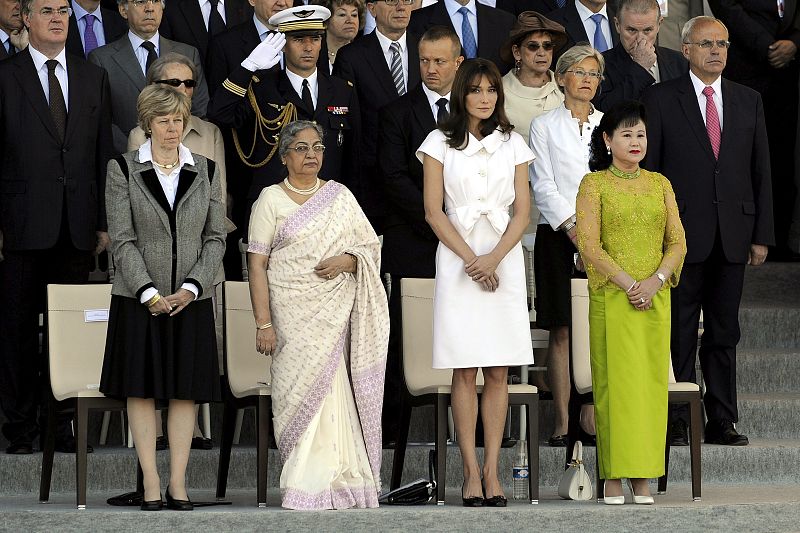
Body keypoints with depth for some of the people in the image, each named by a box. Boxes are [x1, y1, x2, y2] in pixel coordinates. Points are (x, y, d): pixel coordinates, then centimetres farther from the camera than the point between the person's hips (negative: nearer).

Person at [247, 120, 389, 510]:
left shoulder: (340, 196, 13)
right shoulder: (271, 199, 4)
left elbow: (370, 246, 14)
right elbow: (257, 263, -1)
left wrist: (347, 260, -9)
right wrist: (263, 323, -9)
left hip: (337, 314, 2)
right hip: (294, 314, -2)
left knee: (334, 391, -4)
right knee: (300, 390, -7)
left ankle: (334, 479, 0)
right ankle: (303, 490, -3)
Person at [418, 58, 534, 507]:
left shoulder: (513, 143, 9)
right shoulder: (441, 142, 4)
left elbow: (522, 211, 5)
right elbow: (434, 211, 0)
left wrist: (494, 258, -10)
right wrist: (471, 259, -10)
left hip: (504, 257, 2)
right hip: (457, 257, -2)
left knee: (499, 373, -1)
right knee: (465, 372, -3)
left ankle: (492, 470, 0)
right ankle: (471, 471, -2)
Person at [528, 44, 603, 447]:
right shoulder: (545, 126, 5)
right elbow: (543, 186, -1)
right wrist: (572, 227, -13)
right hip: (557, 235, -2)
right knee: (562, 331, -2)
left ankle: (593, 415, 1)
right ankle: (562, 421, 0)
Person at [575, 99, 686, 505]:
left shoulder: (660, 184, 11)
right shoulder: (594, 184, 0)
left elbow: (678, 242, 7)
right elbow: (589, 244, -8)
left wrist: (655, 280, -10)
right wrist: (629, 284, -15)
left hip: (655, 297, 3)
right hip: (610, 298, -3)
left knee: (650, 381, 1)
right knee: (614, 381, -5)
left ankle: (642, 475, 4)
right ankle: (613, 475, -2)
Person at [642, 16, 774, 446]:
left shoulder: (748, 101, 12)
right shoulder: (660, 99, 1)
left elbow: (760, 170, 11)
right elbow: (645, 169, -1)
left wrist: (762, 234, 5)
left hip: (733, 236, 3)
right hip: (681, 233, -3)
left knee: (725, 332, 8)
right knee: (678, 333, 0)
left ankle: (721, 421, 12)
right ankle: (676, 422, 4)